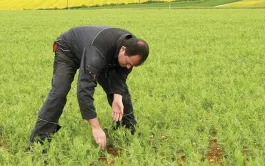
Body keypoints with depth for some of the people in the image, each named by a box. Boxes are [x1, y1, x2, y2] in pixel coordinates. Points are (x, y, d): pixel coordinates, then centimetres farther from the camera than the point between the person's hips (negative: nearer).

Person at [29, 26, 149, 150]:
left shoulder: (132, 46, -26)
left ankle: (130, 131, 15)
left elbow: (120, 75, -16)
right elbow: (85, 89, -51)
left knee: (121, 90, -1)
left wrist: (117, 98, -35)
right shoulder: (98, 51, -48)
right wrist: (96, 127, -53)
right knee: (59, 92, -23)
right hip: (69, 50, -6)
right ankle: (37, 141, -19)